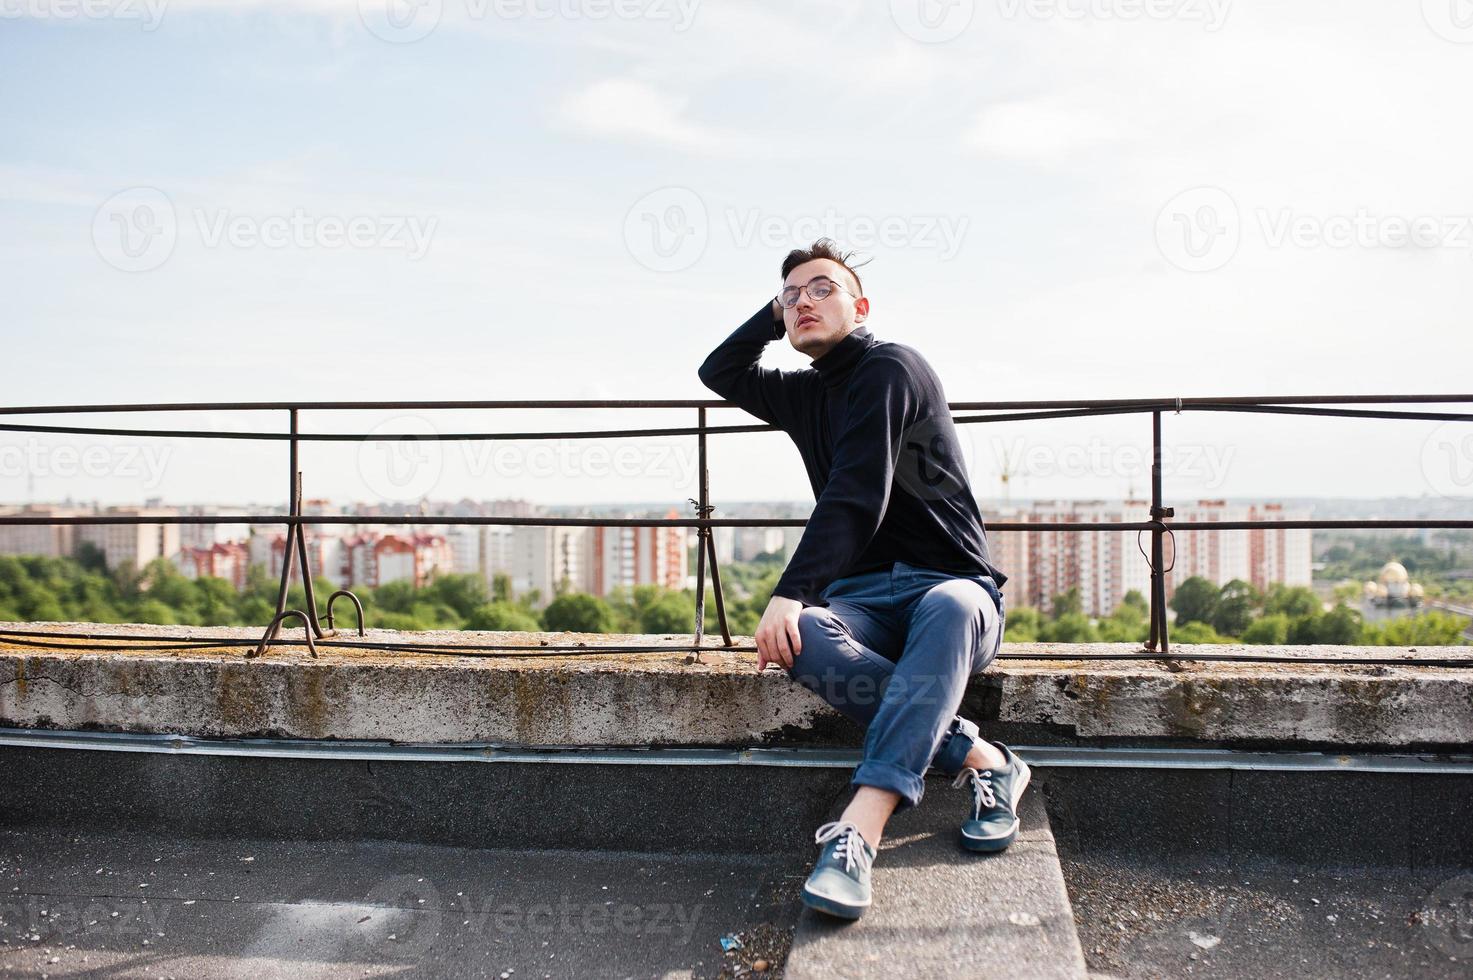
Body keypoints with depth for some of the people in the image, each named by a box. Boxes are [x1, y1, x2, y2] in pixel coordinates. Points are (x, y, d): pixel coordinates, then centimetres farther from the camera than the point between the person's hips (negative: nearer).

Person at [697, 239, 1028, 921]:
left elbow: (854, 498, -18)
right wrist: (774, 315, 20)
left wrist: (791, 591, -27)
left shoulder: (891, 368, -5)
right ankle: (980, 759, -28)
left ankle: (859, 832, -52)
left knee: (951, 609, -41)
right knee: (798, 636, -30)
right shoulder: (803, 393, 19)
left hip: (951, 583, -5)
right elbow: (720, 373, 34)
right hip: (863, 597, 5)